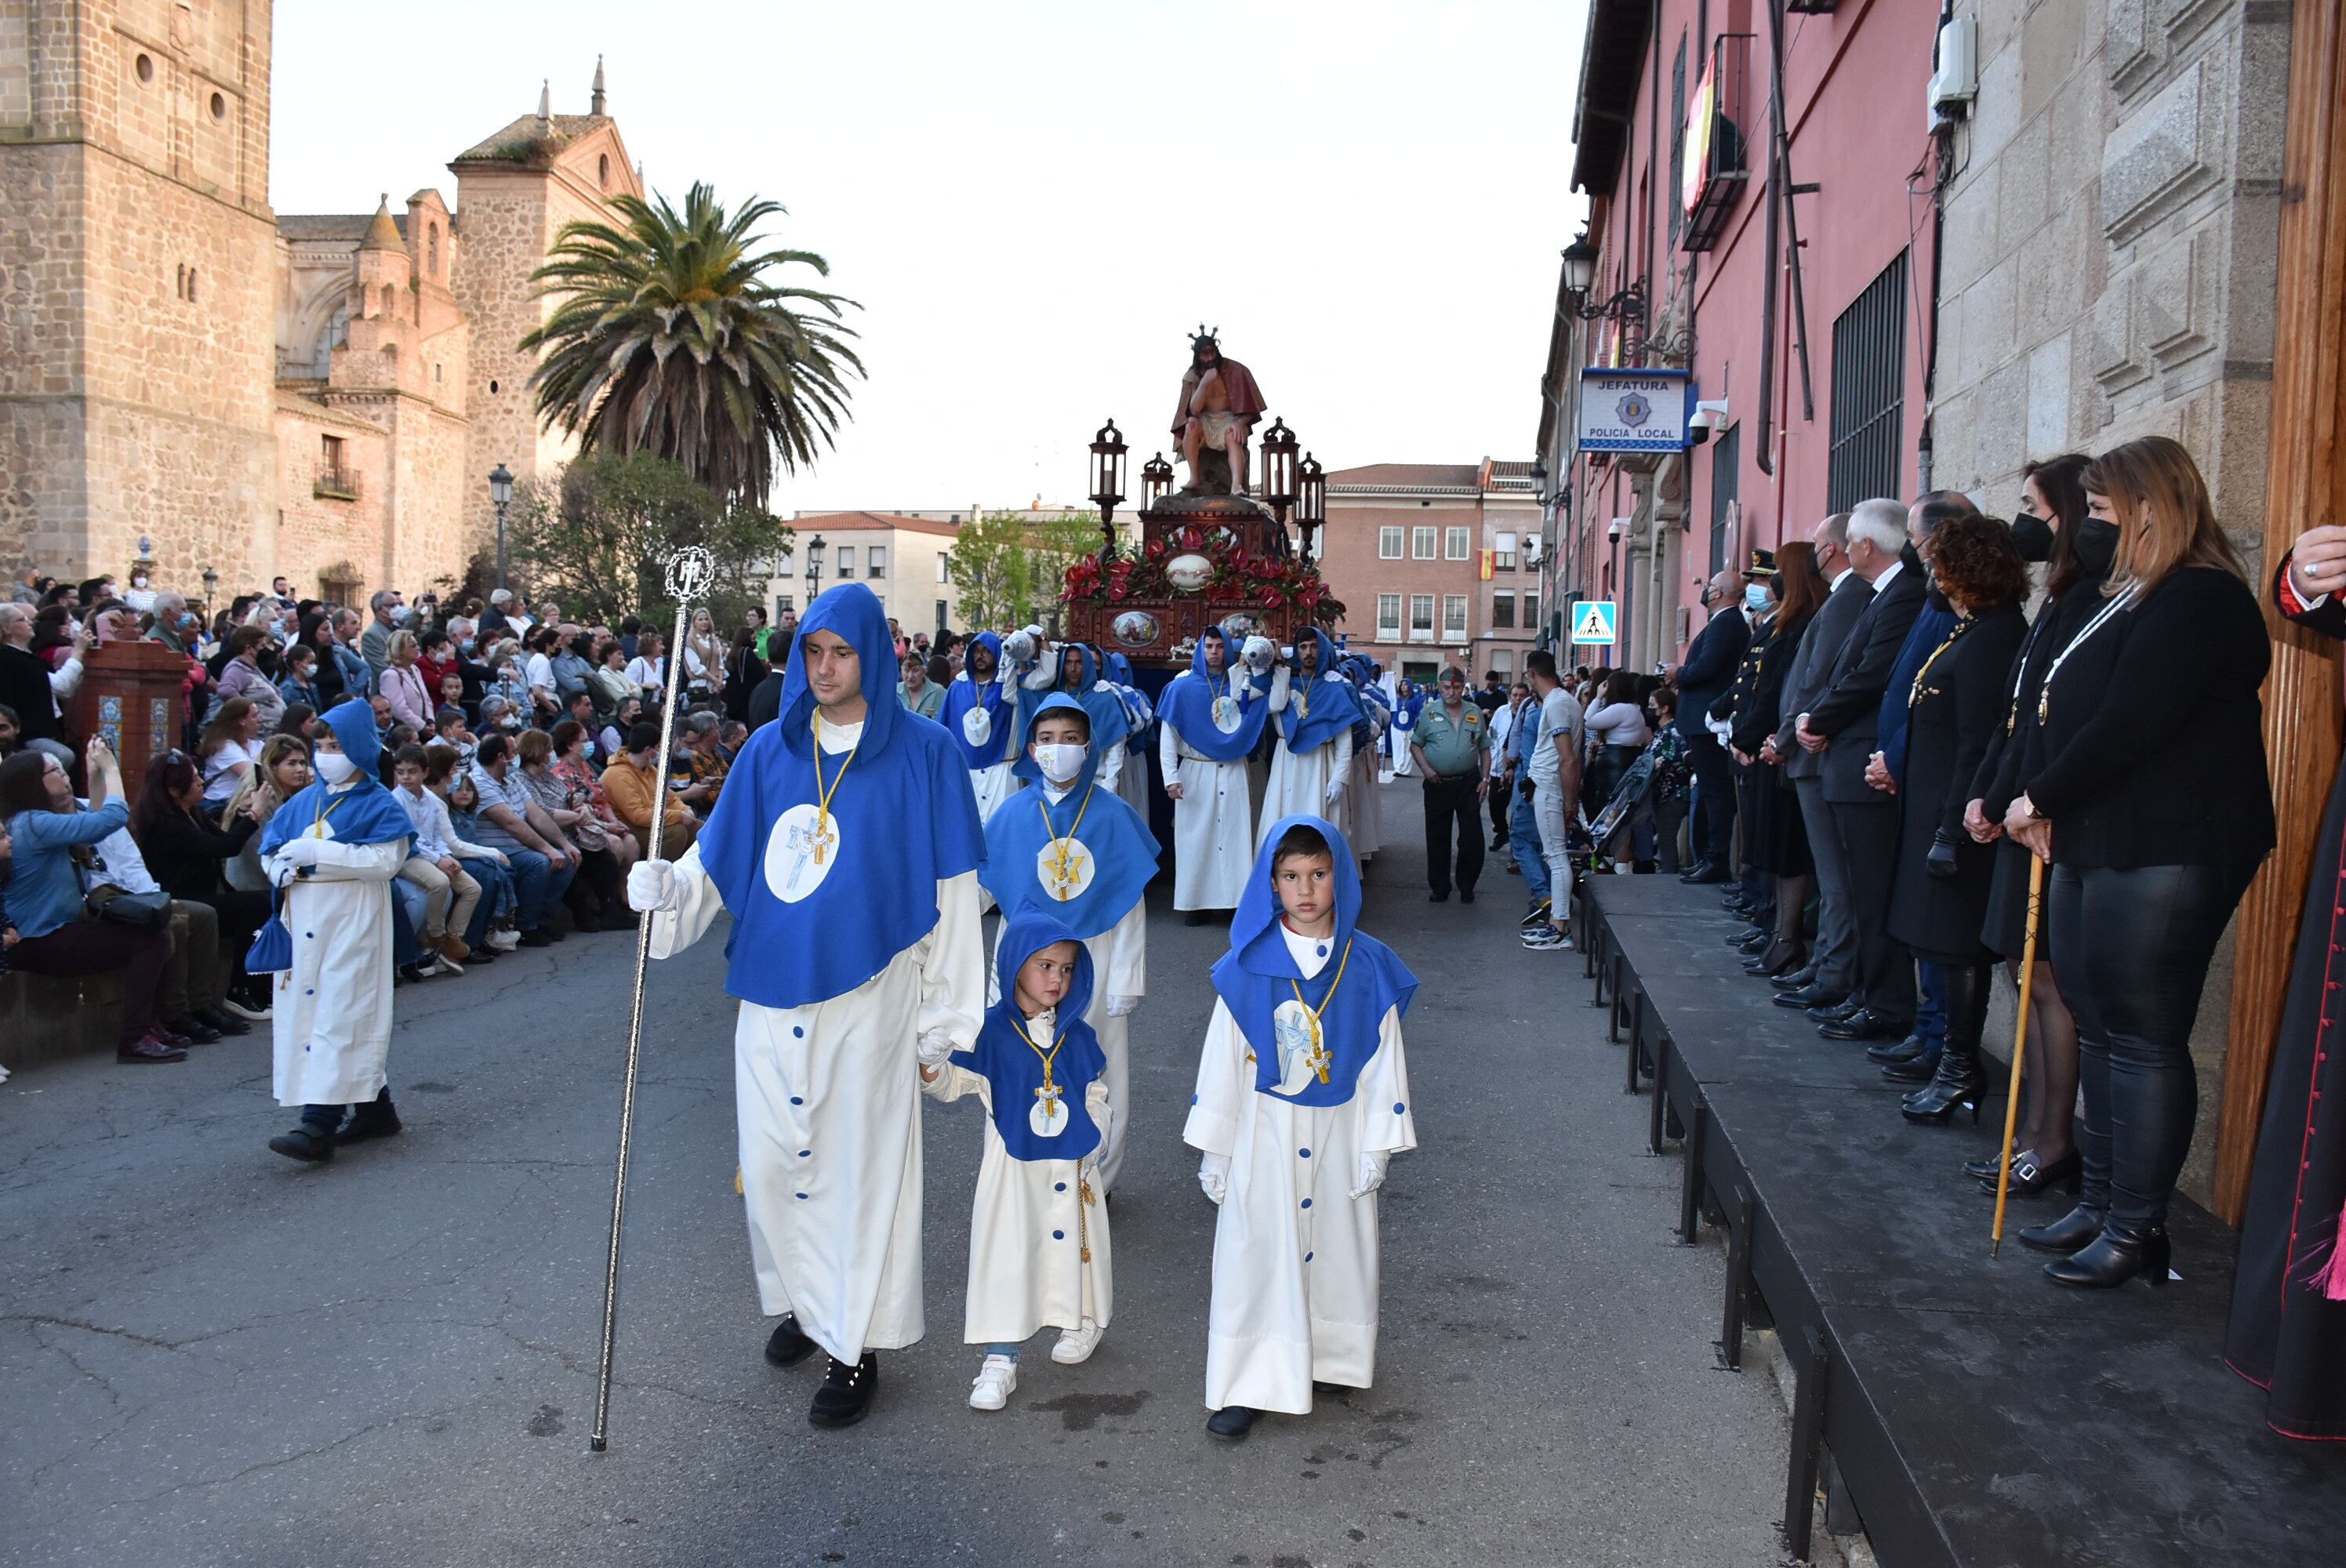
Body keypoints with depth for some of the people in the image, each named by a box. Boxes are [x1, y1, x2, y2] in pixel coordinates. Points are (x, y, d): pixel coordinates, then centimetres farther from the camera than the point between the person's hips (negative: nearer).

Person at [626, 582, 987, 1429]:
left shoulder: (922, 752, -4)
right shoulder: (769, 749, 6)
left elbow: (949, 896, -3)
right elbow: (720, 857, 6)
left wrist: (942, 1021, -4)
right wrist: (667, 885, -16)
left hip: (866, 996, -4)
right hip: (772, 991, 4)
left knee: (860, 1163, 3)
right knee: (771, 1161, 11)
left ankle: (856, 1346, 19)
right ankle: (802, 1301, 37)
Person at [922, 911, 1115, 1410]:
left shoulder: (1079, 1037, 2)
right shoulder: (990, 1032, -7)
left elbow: (1096, 1096, 9)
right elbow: (955, 1082, -4)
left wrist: (1094, 1143, -2)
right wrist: (930, 1067, -24)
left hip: (1072, 1165, 3)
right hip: (1012, 1166, -2)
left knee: (1074, 1243, 15)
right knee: (1004, 1255, -2)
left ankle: (1083, 1321, 41)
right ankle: (1000, 1359, 6)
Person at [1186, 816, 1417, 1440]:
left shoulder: (1367, 965, -5)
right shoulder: (1248, 967, -8)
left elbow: (1382, 1059, 1)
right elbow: (1222, 1057, -3)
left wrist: (1376, 1146, 1)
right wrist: (1213, 1149, -1)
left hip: (1338, 1131, 2)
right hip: (1264, 1131, -1)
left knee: (1335, 1244, 13)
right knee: (1257, 1250, 4)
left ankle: (1328, 1358, 33)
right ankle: (1246, 1384, 15)